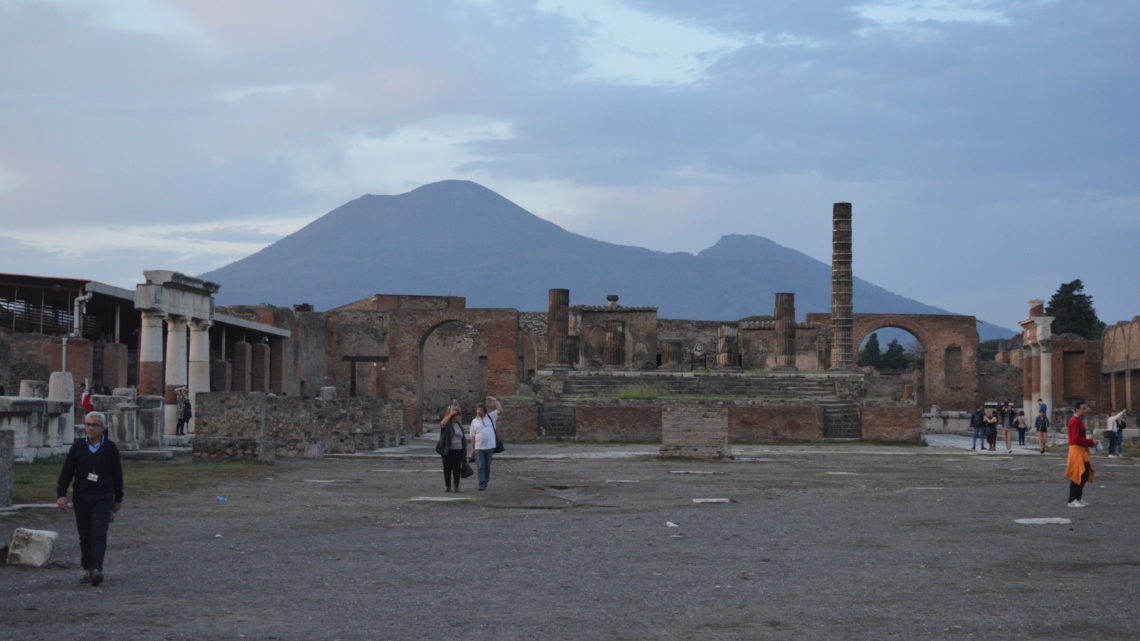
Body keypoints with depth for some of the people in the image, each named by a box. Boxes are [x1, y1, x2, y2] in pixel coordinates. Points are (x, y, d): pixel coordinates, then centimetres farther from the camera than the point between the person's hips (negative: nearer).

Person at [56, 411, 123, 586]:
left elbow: (117, 474, 8)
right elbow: (66, 471, 1)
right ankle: (87, 570, 18)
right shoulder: (78, 446, 3)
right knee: (85, 536, 8)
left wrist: (118, 499, 12)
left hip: (103, 498, -2)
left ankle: (97, 570, -23)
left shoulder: (110, 448, 0)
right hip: (81, 498, 2)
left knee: (99, 534, -13)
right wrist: (61, 494, -8)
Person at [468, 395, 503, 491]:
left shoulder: (491, 417, 5)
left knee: (487, 466, 8)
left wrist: (495, 400, -11)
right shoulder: (474, 421, 6)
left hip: (490, 447, 0)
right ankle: (482, 484, -11)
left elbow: (500, 410, -5)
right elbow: (472, 436, 6)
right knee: (481, 466, -7)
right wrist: (472, 448, 1)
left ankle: (486, 482, 19)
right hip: (479, 448, 0)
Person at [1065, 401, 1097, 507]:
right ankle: (1072, 501, -3)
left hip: (1082, 451, 10)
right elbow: (1076, 439, -23)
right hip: (1076, 450, -10)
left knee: (1085, 475, 12)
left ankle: (1078, 498, 19)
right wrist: (1091, 442, -16)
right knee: (1076, 475, -8)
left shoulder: (1080, 420, 17)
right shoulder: (1074, 421, -16)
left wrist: (1090, 442, 7)